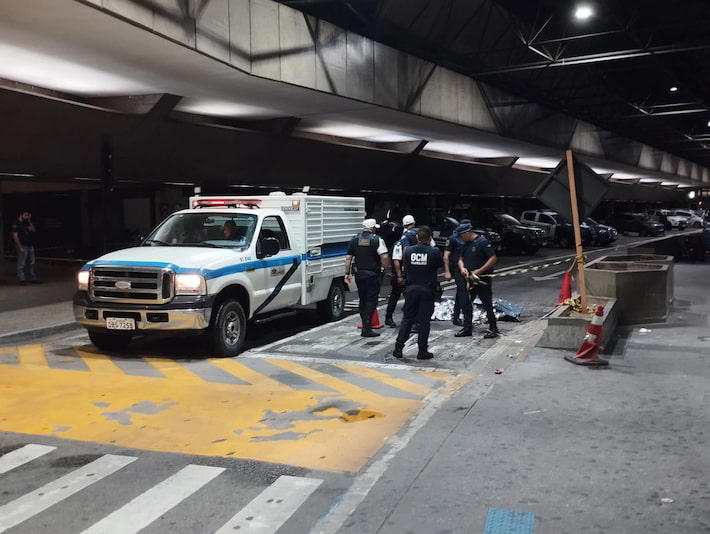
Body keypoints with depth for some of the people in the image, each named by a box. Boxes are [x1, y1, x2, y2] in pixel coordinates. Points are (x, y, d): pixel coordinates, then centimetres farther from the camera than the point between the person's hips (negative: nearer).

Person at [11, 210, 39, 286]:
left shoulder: (26, 223, 16)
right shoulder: (16, 224, -6)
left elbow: (33, 230, 9)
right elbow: (15, 236, -12)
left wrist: (29, 221, 2)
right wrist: (20, 247, -17)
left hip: (30, 246, 8)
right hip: (22, 246, -8)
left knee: (31, 263, 9)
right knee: (21, 264, -5)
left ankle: (32, 278, 14)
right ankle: (21, 280, -2)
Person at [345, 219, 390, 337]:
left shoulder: (354, 240, 6)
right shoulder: (377, 239, -7)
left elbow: (348, 258, 4)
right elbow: (385, 257, -17)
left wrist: (347, 273, 9)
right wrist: (384, 268, -2)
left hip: (359, 273, 5)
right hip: (372, 274, -5)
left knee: (362, 300, 15)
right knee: (371, 300, -1)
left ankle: (365, 326, 21)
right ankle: (366, 329, -7)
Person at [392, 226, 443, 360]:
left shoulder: (408, 250, -3)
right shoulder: (434, 251, -10)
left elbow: (405, 267, 8)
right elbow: (441, 264, 6)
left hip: (411, 289, 2)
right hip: (427, 290, -2)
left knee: (407, 319, 12)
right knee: (424, 321, 4)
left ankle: (398, 348, 10)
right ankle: (422, 351, 7)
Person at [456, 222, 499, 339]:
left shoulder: (482, 242, -14)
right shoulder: (466, 244, 10)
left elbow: (493, 258, -18)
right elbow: (461, 259, 17)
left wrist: (479, 271, -21)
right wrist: (462, 268, -6)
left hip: (483, 279, -8)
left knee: (487, 305, 0)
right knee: (466, 304, 8)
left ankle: (493, 329, 10)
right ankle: (467, 328, 17)